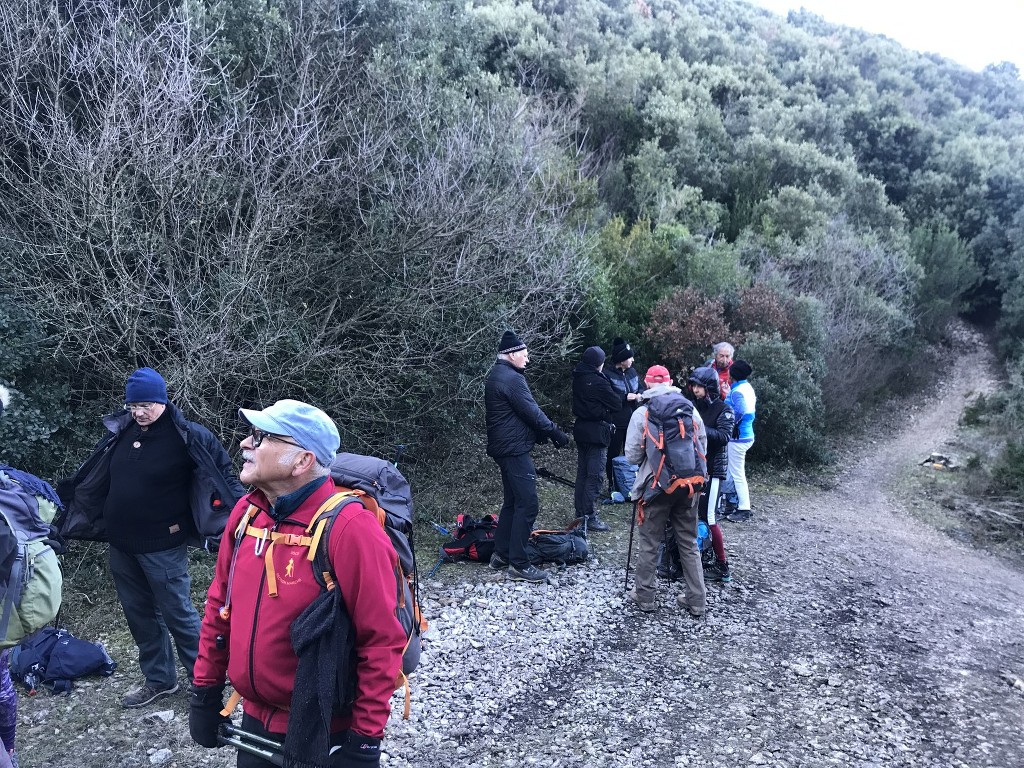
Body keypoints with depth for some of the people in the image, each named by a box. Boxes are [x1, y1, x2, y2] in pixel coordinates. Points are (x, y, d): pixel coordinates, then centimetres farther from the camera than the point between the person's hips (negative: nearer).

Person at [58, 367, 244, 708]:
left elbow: (223, 474, -10)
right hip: (121, 546, 6)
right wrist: (61, 506, 21)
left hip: (162, 547, -6)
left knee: (177, 614, 1)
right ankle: (159, 679, 33)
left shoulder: (187, 436, -13)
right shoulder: (120, 433, 4)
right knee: (139, 614, 17)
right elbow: (89, 481, 17)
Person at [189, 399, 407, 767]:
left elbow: (382, 639, -21)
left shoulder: (347, 528, -24)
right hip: (255, 721, 6)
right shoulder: (246, 512, -2)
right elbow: (219, 606, 9)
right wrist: (205, 691, 11)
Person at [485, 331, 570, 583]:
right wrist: (556, 434, -7)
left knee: (512, 501, 18)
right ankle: (519, 565, -5)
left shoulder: (495, 375, 15)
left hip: (504, 447, 11)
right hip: (515, 449, -11)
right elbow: (532, 412, -18)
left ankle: (501, 555, 25)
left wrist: (544, 433, 11)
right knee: (527, 504, -8)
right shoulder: (512, 378, -17)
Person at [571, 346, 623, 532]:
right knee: (594, 475, -3)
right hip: (597, 432, -8)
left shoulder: (578, 379, 6)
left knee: (582, 472, 14)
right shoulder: (598, 382, -18)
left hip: (581, 429, 8)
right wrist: (626, 397, 11)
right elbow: (616, 403, -13)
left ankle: (580, 513, 21)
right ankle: (589, 517, -2)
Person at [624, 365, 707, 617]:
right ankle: (696, 601, 17)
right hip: (688, 485, 3)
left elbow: (632, 455, -5)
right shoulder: (690, 410, 4)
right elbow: (702, 449, 8)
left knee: (649, 543, 10)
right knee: (689, 543, 13)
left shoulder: (642, 413, -5)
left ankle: (645, 596, 18)